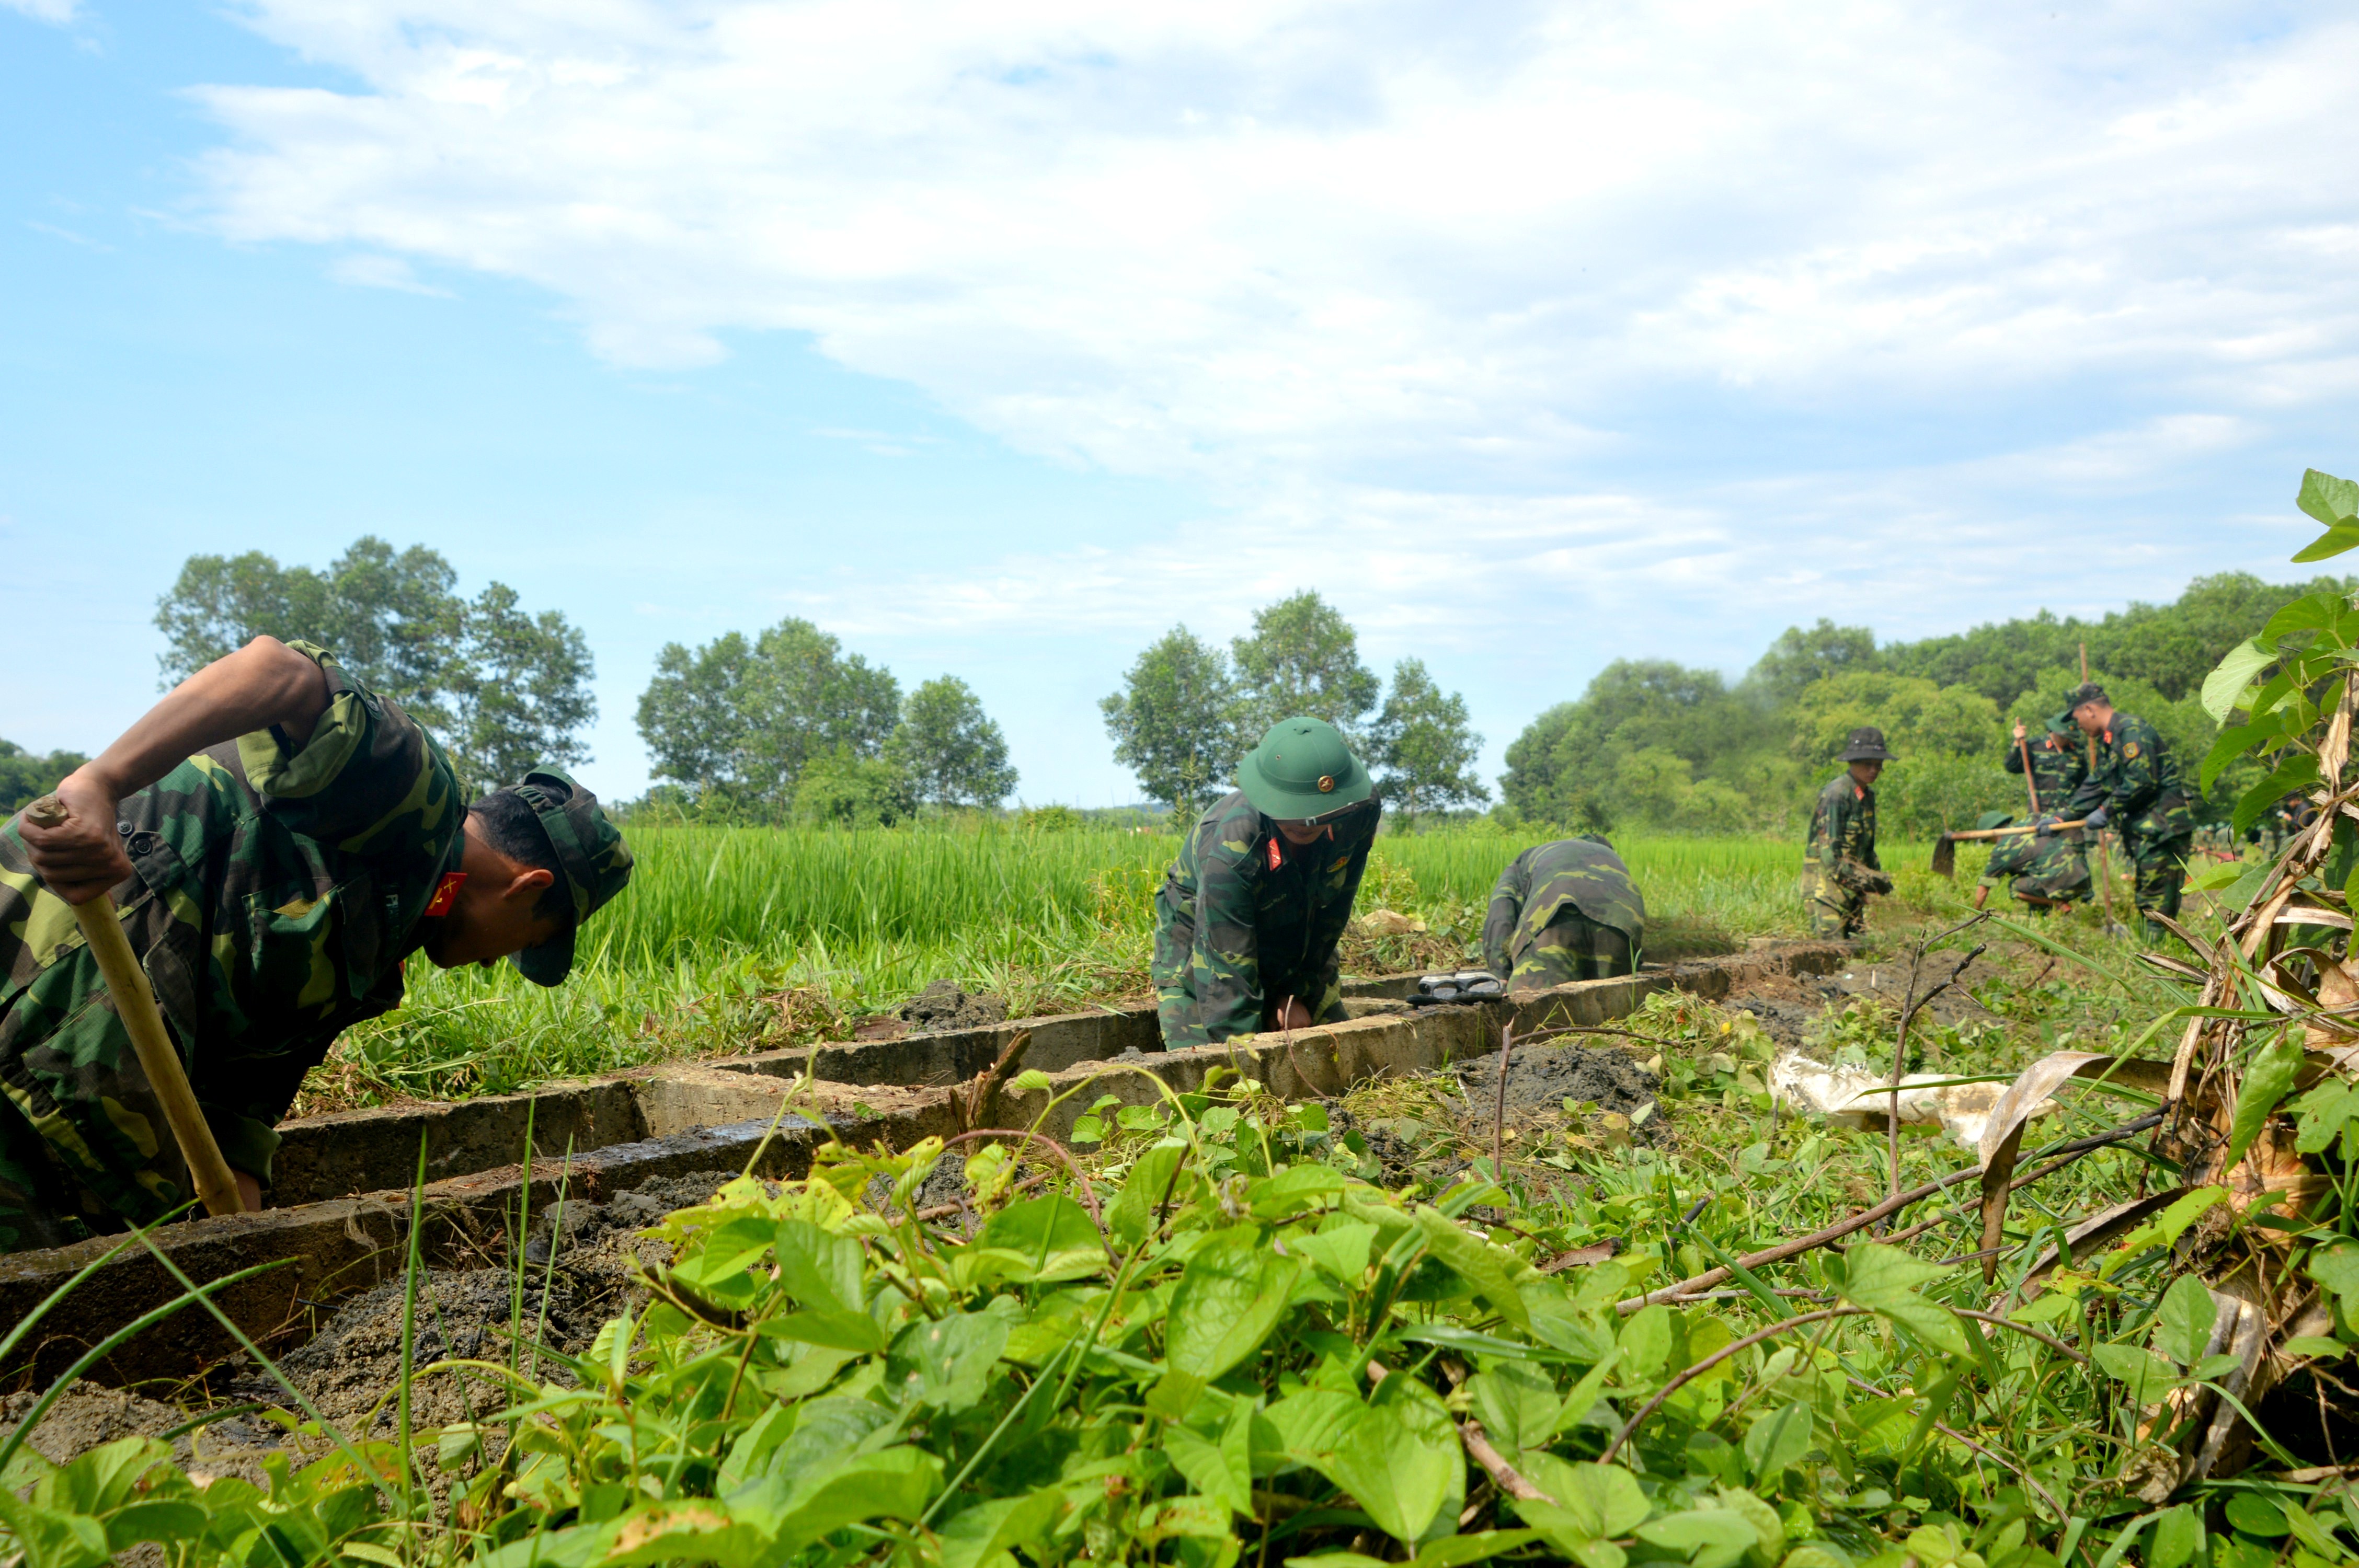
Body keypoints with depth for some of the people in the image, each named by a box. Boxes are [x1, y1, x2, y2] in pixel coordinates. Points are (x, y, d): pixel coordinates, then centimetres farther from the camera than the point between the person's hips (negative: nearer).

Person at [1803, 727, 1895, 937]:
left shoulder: (1868, 795, 14)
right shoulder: (1836, 794, -15)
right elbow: (1829, 847, -20)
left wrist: (1877, 875, 13)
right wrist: (1857, 879, -23)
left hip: (1852, 884, 9)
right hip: (1827, 883, -9)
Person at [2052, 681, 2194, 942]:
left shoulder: (2131, 729, -13)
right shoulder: (2107, 741, 18)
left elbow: (2141, 780, -22)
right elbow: (2094, 786, 21)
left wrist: (2106, 811, -15)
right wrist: (2061, 816, 14)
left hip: (2163, 827, -10)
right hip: (2142, 830, 10)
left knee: (2158, 899, -10)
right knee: (2146, 899, 11)